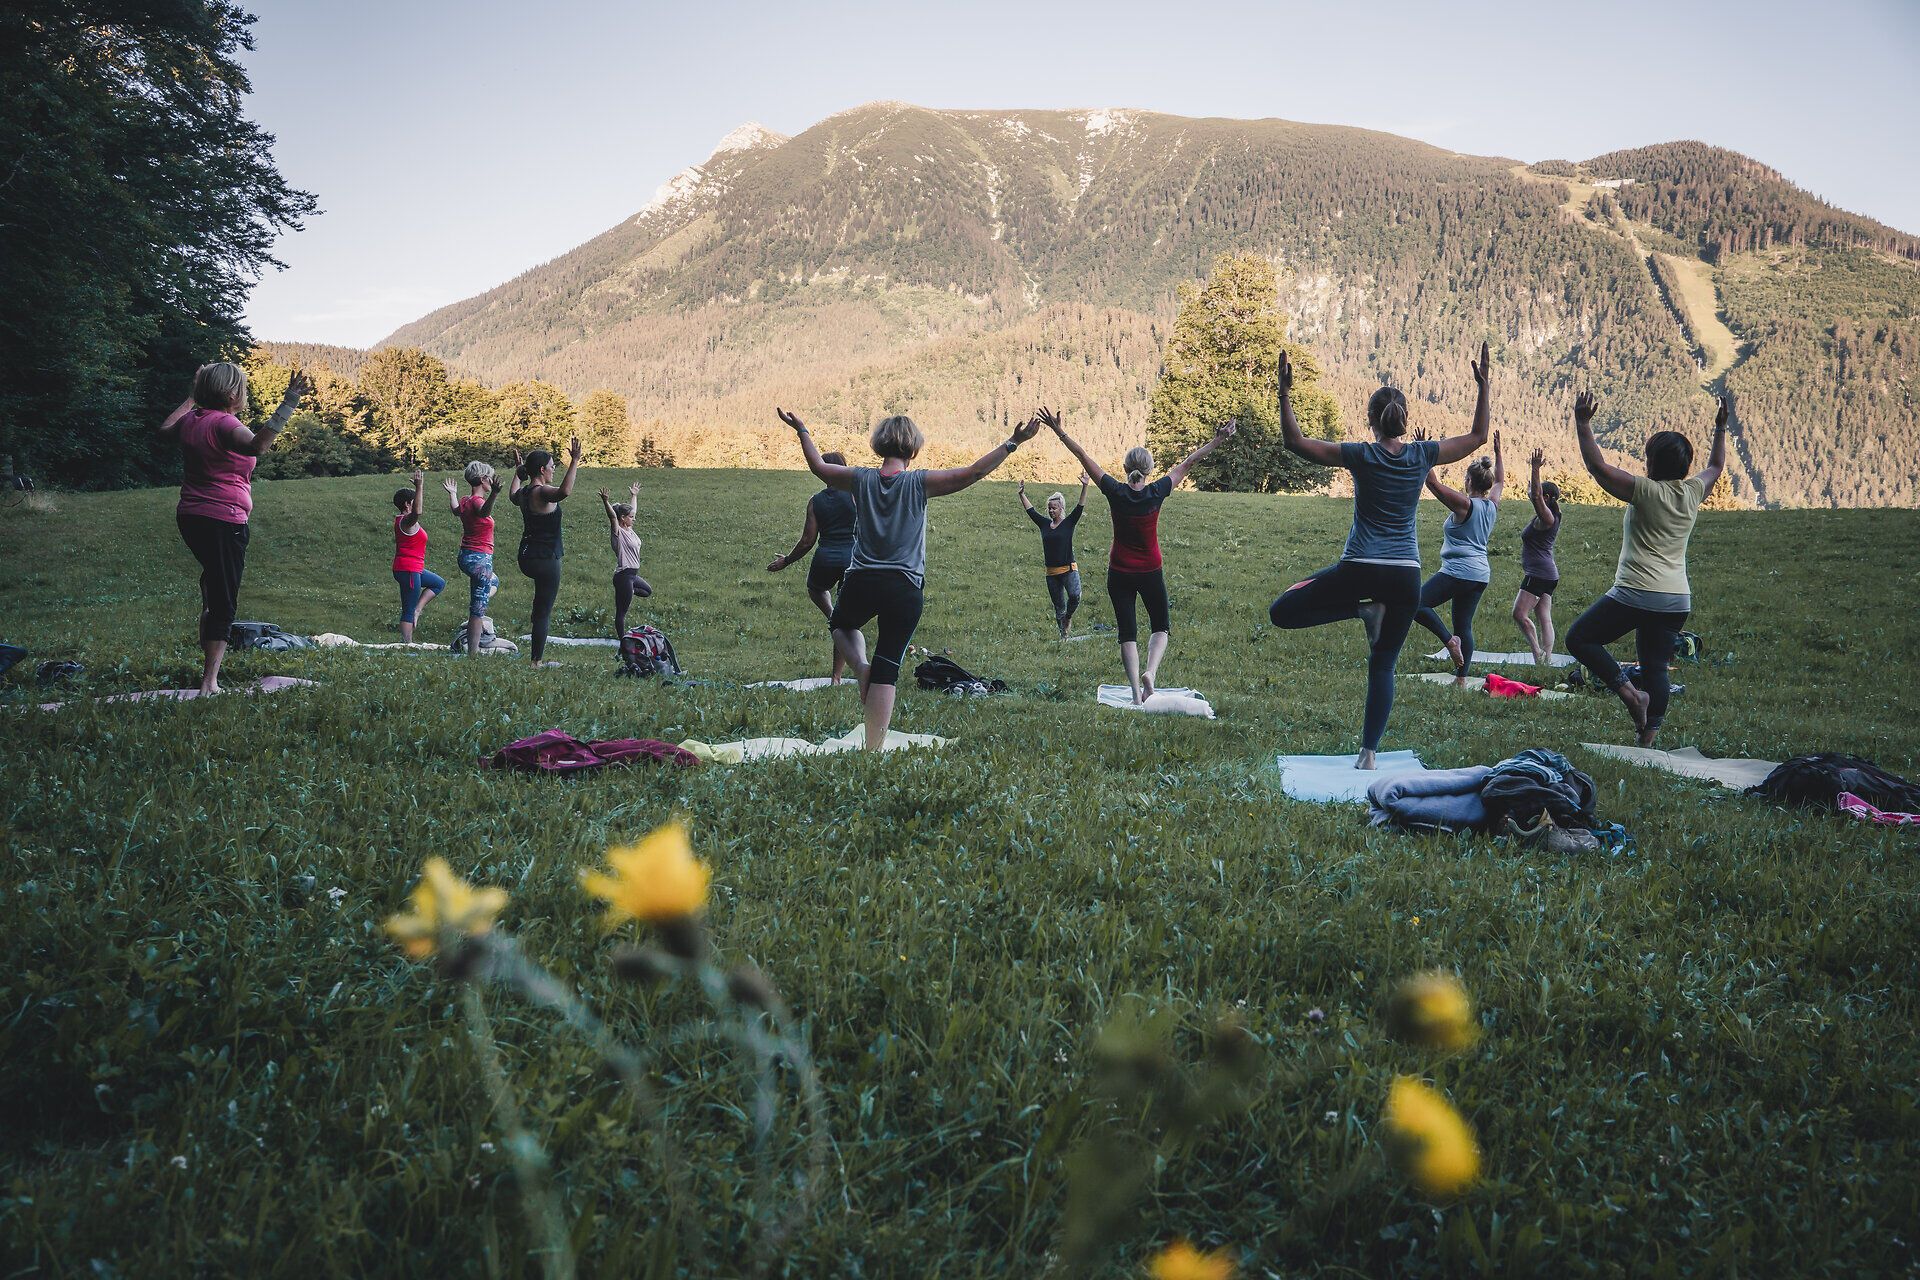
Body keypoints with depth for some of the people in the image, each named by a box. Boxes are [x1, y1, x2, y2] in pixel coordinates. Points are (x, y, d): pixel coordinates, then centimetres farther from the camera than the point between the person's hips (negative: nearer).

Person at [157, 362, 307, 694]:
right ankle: (209, 681, -10)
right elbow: (258, 444, -38)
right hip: (223, 521, -9)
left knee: (213, 581, 33)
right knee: (223, 603, -6)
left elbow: (165, 429, 33)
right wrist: (289, 403, -37)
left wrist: (192, 397, 43)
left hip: (190, 517, 9)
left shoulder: (192, 420, 9)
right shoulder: (224, 424, -17)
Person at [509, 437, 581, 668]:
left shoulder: (524, 492, 9)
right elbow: (564, 491, -41)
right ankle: (537, 660, 1)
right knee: (544, 611, -2)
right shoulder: (542, 493, -18)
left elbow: (512, 496, 35)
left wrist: (518, 471, 44)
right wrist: (574, 462, -36)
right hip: (545, 560, -9)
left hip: (528, 557, 9)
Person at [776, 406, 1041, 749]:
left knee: (841, 625, 35)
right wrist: (1012, 443, -2)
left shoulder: (862, 479, 1)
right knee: (886, 670, 3)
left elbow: (818, 466, 18)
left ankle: (860, 666, 5)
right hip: (905, 589, -2)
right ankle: (874, 750, 0)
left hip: (861, 582, 2)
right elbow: (973, 472, -7)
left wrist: (801, 430, 33)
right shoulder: (919, 483, -6)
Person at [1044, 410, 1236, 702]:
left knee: (1127, 632, 5)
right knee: (1161, 626, 17)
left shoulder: (1115, 492, -11)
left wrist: (1059, 431, -1)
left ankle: (1136, 694, -4)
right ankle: (1150, 671, -10)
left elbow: (1083, 456, -6)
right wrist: (1217, 441, 6)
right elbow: (1187, 463, -2)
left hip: (1119, 573, 0)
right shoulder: (1156, 493, -11)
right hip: (1151, 572, 0)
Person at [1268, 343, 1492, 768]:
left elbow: (1294, 441, -3)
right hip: (1406, 576, 4)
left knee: (1282, 612, 7)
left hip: (1360, 569, -4)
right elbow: (1478, 436, 19)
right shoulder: (1422, 455, 3)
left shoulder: (1361, 455, -4)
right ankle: (1369, 753, 4)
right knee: (1382, 666, 10)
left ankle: (1362, 610, -5)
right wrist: (1483, 388, 22)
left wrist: (1284, 393, 0)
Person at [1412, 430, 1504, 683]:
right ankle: (1461, 679, 9)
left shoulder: (1464, 504, -11)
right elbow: (1500, 482, 30)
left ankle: (1449, 639, -18)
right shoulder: (1492, 505, 10)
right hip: (1481, 576, 8)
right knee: (1464, 626, 10)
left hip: (1457, 572, -8)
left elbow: (1434, 484, -14)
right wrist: (1498, 453, 38)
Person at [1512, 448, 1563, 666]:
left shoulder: (1546, 517, -12)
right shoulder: (1546, 516, 14)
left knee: (1520, 613, -11)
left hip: (1538, 573, -10)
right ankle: (1546, 658, 5)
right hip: (1546, 574, 10)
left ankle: (1538, 653, -10)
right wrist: (1531, 470, 30)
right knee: (1544, 618, 6)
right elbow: (1532, 494, 26)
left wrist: (1536, 469, -32)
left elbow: (1536, 495, -27)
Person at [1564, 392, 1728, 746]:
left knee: (1579, 638, 3)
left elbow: (1597, 466, -13)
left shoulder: (1646, 491, -11)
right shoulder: (1693, 492, 7)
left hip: (1636, 594, -7)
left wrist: (1582, 424, -10)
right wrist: (1720, 430, 39)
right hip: (1677, 601, 7)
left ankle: (1629, 692, -10)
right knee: (1656, 669, 10)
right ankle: (1648, 740, 10)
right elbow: (1715, 466, 29)